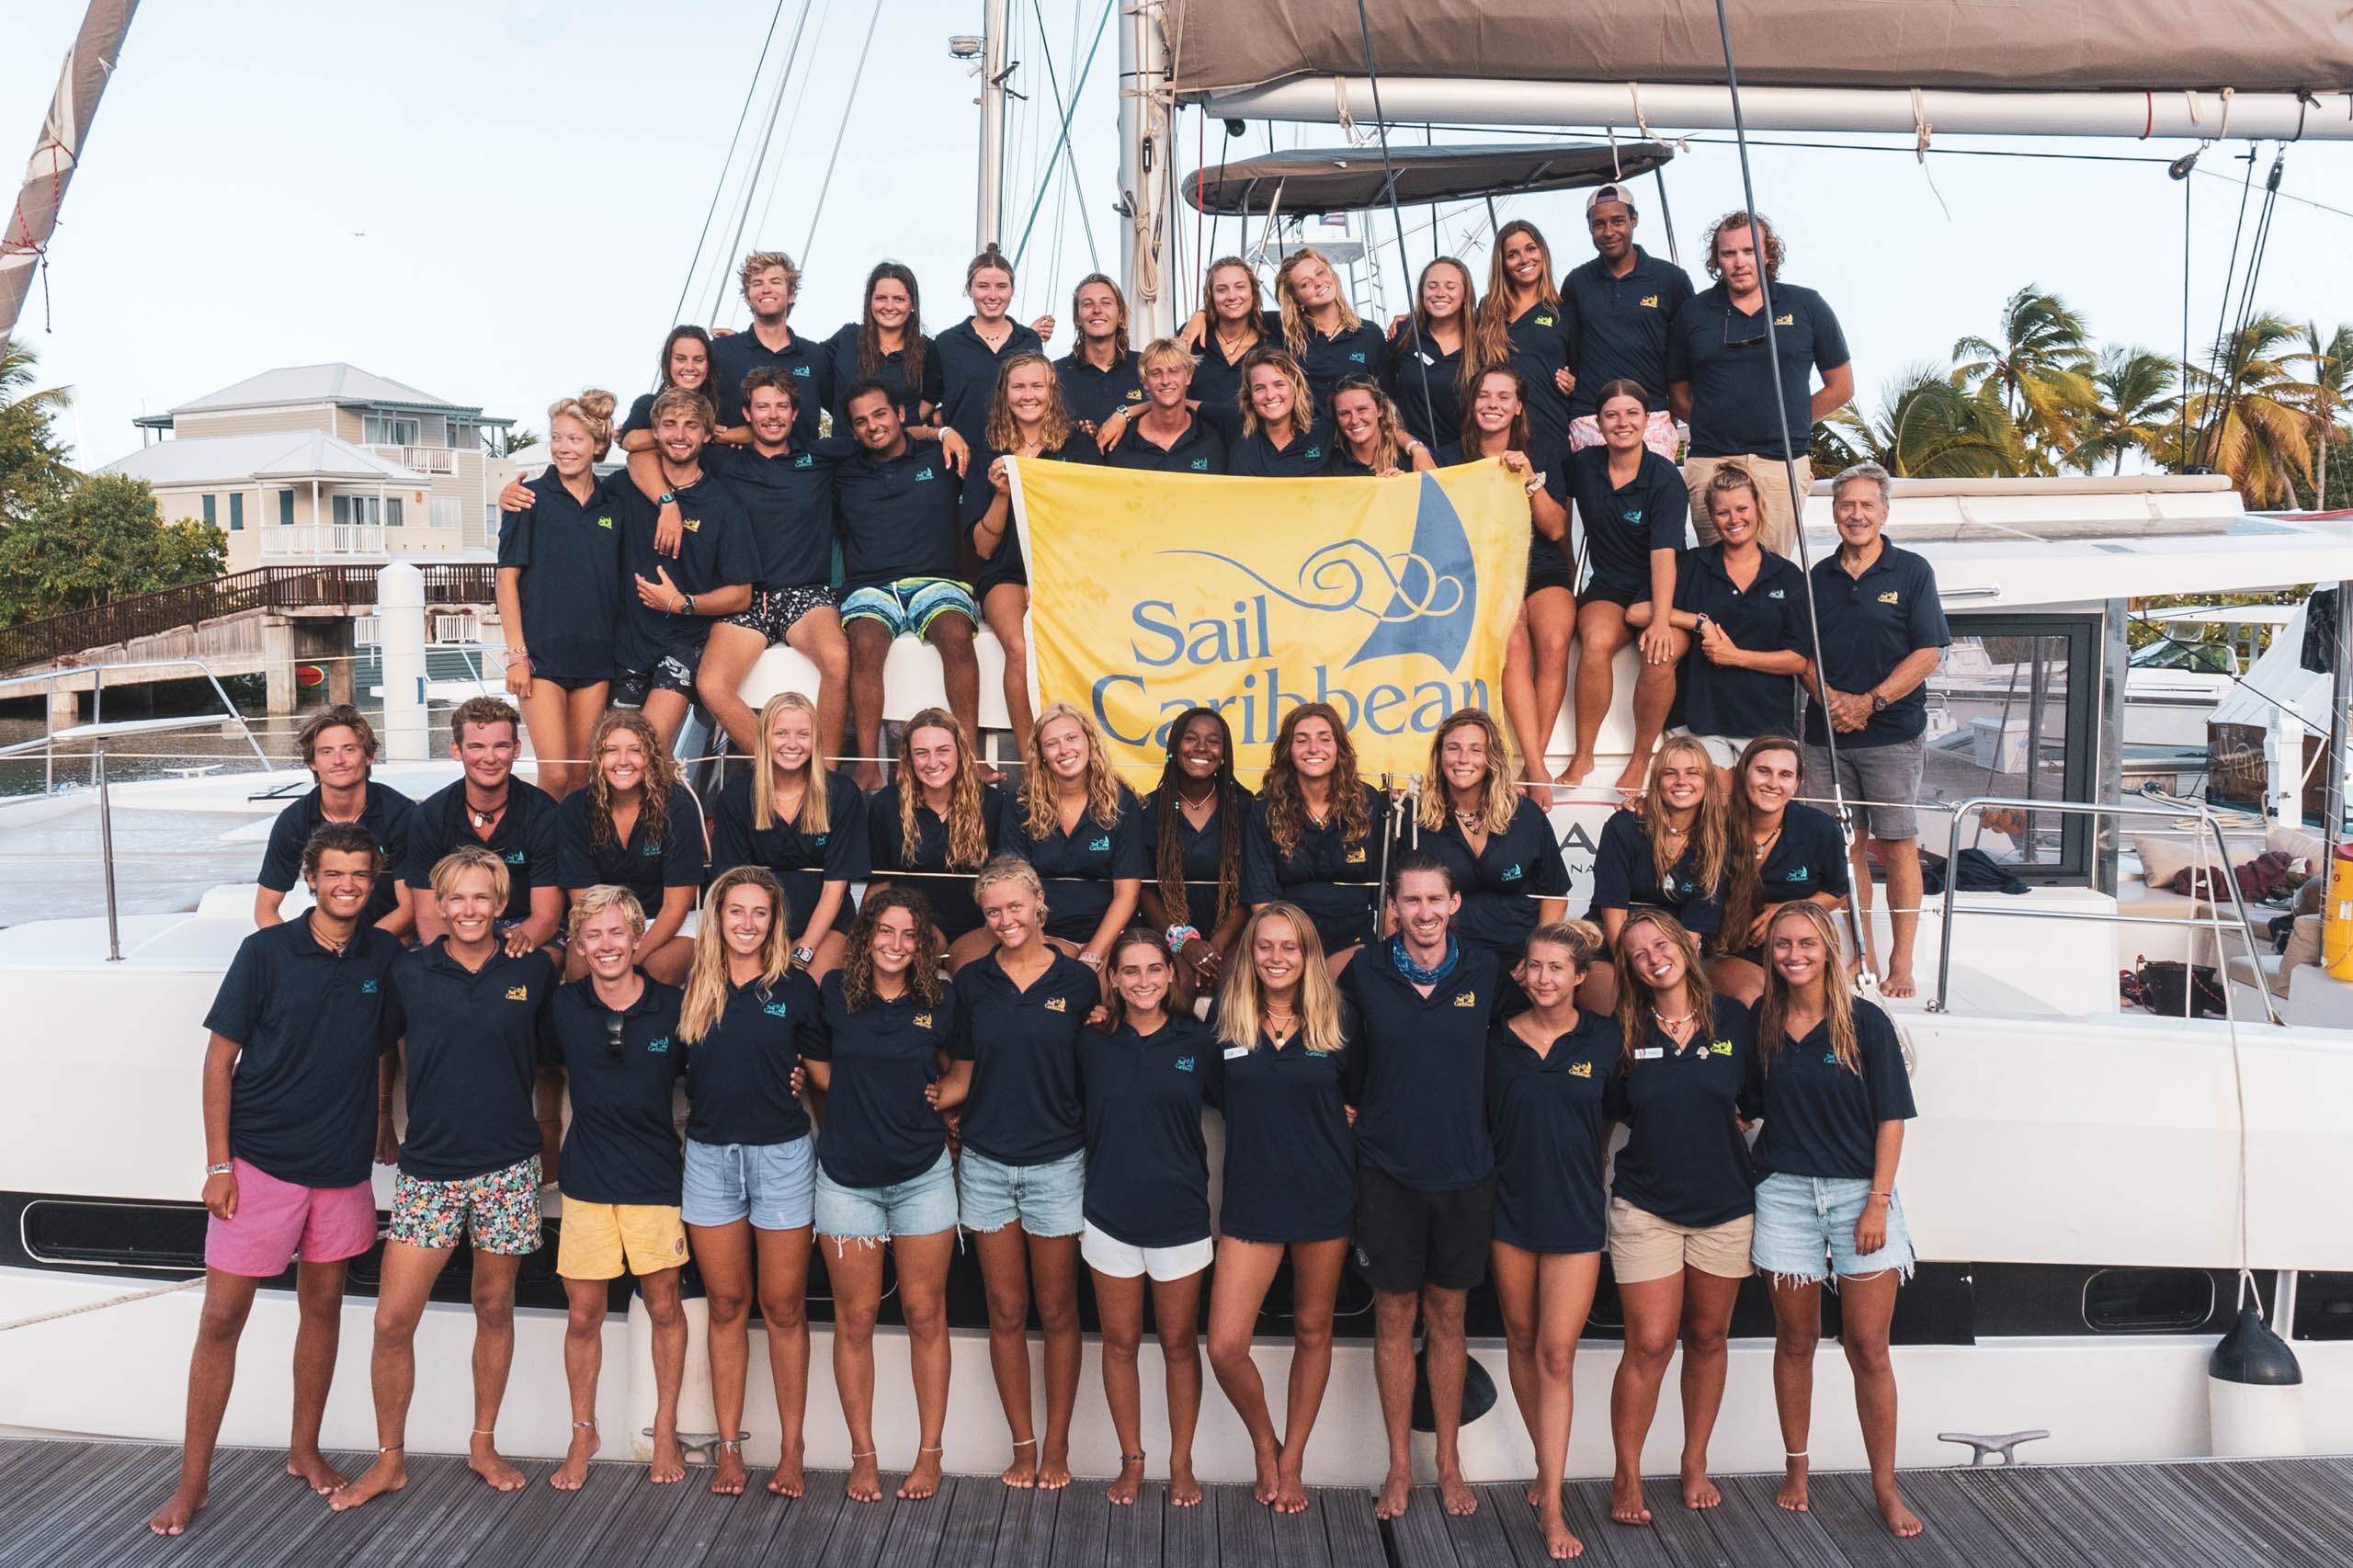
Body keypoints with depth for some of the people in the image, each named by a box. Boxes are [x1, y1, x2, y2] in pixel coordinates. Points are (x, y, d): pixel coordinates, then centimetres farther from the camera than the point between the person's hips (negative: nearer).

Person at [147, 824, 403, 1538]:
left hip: (342, 1164, 3)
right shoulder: (265, 952, -9)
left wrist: (374, 1130, 7)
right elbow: (220, 1058, -6)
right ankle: (192, 1482, 13)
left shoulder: (384, 957, -1)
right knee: (221, 1318, 1)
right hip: (259, 1158, -3)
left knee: (323, 1303, 14)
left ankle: (305, 1452, 30)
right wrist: (218, 1164, -9)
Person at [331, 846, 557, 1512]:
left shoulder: (534, 970, -1)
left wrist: (548, 1134, 12)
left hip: (508, 1168, 0)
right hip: (429, 1167, 0)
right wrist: (383, 1127, 15)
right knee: (393, 1319, -2)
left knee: (494, 1308, 11)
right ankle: (389, 1461, 16)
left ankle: (483, 1444, 28)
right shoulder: (408, 973, -1)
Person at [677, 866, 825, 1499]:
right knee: (727, 1305, 10)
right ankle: (728, 1444, 19)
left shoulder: (795, 988, -2)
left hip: (780, 1155, -2)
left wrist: (805, 1078, -7)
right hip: (709, 1155, 2)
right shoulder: (691, 988, 3)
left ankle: (791, 1447, 14)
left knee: (783, 1306, 4)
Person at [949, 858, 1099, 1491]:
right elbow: (966, 1073, 9)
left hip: (1057, 1164, -2)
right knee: (1006, 1312, 8)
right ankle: (1023, 1444, 20)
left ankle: (1057, 1445, 20)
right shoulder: (971, 982, 4)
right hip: (986, 1164, 2)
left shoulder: (1078, 981, -2)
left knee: (1057, 1311, 7)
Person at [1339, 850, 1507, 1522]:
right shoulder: (1366, 975, -5)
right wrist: (1358, 1109, 2)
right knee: (1394, 1317, 8)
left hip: (1464, 1172, 1)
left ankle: (1449, 1465, 27)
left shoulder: (1484, 972, -5)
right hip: (1389, 1171, 0)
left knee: (1446, 1316, 12)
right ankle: (1400, 1469, 22)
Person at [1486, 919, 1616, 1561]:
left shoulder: (1604, 1038, -2)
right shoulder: (1500, 1039, 0)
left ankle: (1551, 1505, 1)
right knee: (1522, 1341, 12)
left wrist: (1585, 1166, 6)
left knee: (1557, 1354, -4)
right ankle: (1547, 1467, 30)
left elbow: (1610, 1115, 10)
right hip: (1510, 1207, 2)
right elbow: (1482, 1122, 9)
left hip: (1575, 1212, -2)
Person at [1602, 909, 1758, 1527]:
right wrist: (1670, 1135, -1)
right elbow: (1612, 1113, 6)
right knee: (1650, 1345, -4)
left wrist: (1711, 1135, -2)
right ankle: (1627, 1477, 11)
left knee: (1707, 1337, 14)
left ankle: (1695, 1464, 31)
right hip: (1646, 1208, -2)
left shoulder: (1734, 1019, -2)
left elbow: (1749, 1105, 7)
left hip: (1725, 1206, 2)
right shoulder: (1626, 1033, -4)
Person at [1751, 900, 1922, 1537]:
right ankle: (1796, 1467, 24)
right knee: (1795, 1340, 10)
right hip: (1785, 1193, 2)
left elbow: (1892, 1119, -3)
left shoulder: (1865, 1023, -3)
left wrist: (1877, 1202, -8)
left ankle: (1885, 1486, 13)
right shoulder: (1761, 1025, 3)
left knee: (1868, 1348, 2)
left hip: (1859, 1193, -2)